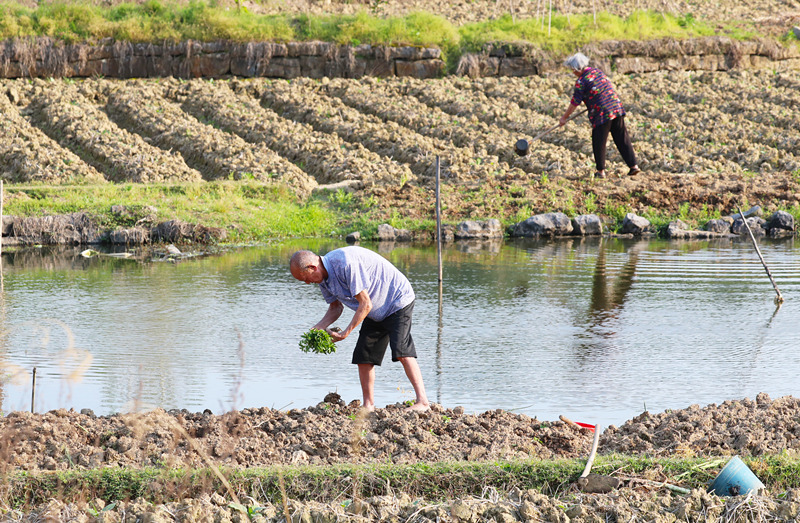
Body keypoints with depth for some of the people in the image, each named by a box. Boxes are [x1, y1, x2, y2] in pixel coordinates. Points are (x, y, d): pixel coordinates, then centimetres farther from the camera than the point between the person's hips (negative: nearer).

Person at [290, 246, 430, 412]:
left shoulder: (346, 264, -32)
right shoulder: (324, 277, -2)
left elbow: (365, 305, -28)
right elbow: (335, 308, 12)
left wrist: (345, 333, -21)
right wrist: (317, 328, -5)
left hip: (398, 301, -9)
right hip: (376, 313, 9)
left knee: (401, 352, -21)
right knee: (363, 357, 3)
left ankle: (422, 401, -23)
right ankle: (369, 405, 9)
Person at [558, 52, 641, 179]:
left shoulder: (581, 81, -9)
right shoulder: (598, 72, 13)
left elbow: (574, 103, -4)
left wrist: (564, 118, 7)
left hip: (601, 114, -7)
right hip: (617, 108, 7)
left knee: (599, 143, 6)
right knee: (622, 139, 9)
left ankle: (601, 171, 11)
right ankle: (633, 165, 7)